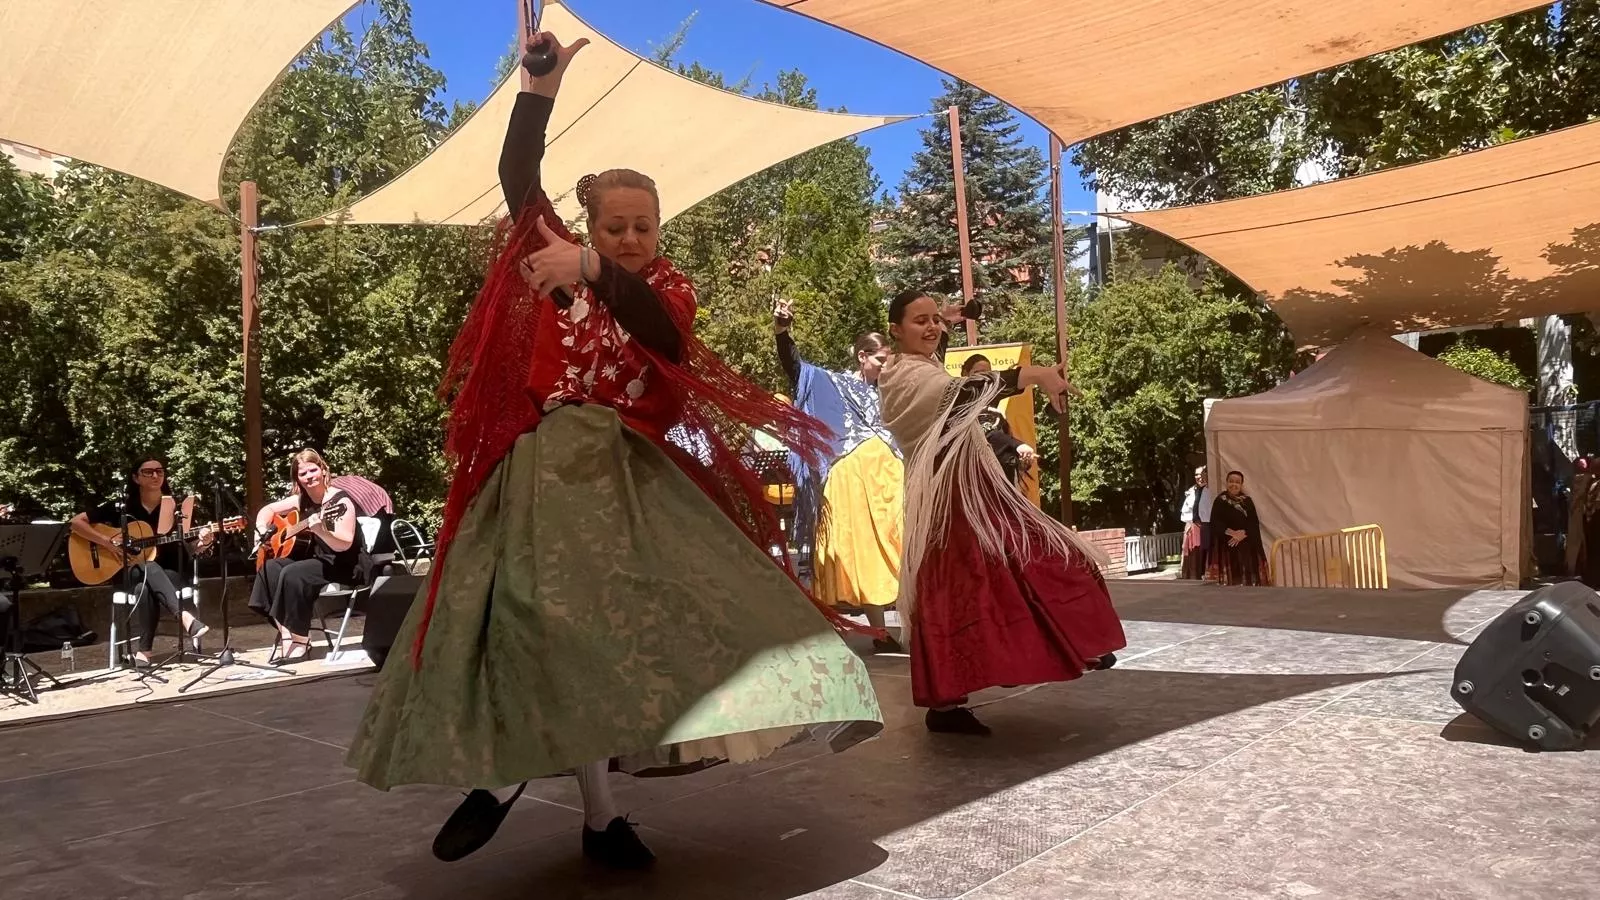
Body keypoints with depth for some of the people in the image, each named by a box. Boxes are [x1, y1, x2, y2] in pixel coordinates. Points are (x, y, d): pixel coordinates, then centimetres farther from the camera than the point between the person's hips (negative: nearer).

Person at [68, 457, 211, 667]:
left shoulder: (177, 508, 4)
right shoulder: (121, 507, 2)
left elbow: (192, 547, 4)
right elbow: (76, 522, 1)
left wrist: (203, 542, -21)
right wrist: (108, 542, -12)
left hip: (168, 575, 0)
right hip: (127, 574, 0)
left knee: (147, 588, -37)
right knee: (150, 568, -37)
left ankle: (144, 650, -35)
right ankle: (186, 619, -56)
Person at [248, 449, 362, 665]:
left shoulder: (341, 501, -16)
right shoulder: (300, 500, 5)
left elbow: (344, 544, -25)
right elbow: (267, 510, 20)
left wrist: (321, 531, -41)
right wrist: (263, 531, 2)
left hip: (344, 565, -8)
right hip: (316, 558, 8)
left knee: (292, 574, -27)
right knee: (270, 567, -12)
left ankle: (301, 641, -15)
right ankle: (286, 634, -11)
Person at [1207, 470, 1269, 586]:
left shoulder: (1247, 501, 9)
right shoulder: (1220, 501, 2)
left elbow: (1254, 523, 1)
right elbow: (1215, 524, -5)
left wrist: (1243, 533, -15)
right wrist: (1231, 532, -18)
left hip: (1247, 547, 2)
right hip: (1226, 546, -2)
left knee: (1248, 579, -4)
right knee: (1228, 580, -9)